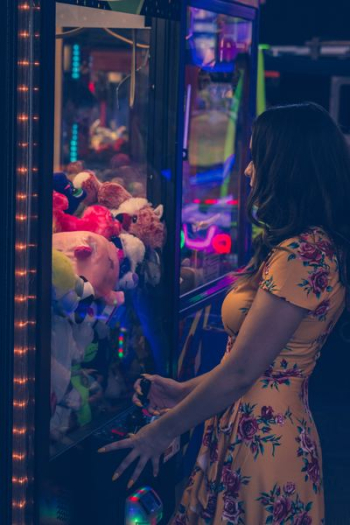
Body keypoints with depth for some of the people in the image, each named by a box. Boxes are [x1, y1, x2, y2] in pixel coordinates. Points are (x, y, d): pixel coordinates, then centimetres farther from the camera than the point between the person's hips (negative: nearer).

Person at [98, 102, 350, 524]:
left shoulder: (303, 255, -22)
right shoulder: (314, 245, 10)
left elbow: (241, 371, -20)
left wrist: (163, 430, -10)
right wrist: (186, 392, 15)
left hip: (262, 439, -9)